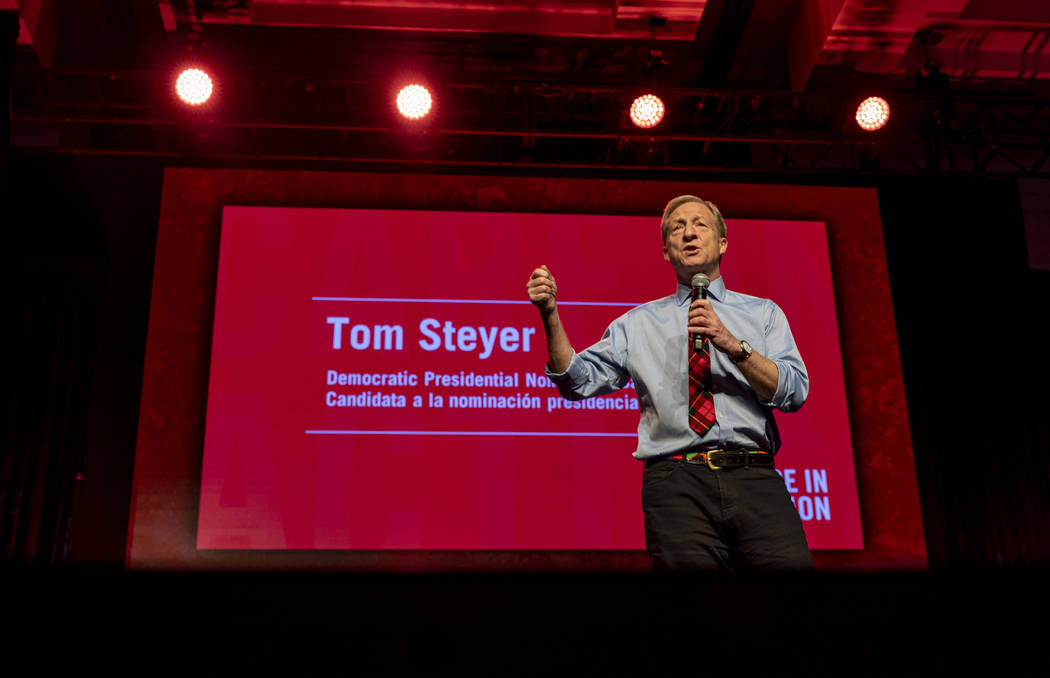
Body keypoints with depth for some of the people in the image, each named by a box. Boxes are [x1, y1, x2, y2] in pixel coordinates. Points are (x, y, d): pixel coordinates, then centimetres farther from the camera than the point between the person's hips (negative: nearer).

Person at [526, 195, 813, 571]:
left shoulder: (763, 313, 18)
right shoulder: (637, 323, 18)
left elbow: (795, 392, 5)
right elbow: (578, 382, 9)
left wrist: (732, 344, -7)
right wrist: (550, 315, -4)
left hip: (755, 481, 0)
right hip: (676, 482, 0)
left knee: (789, 564, -21)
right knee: (689, 562, -22)